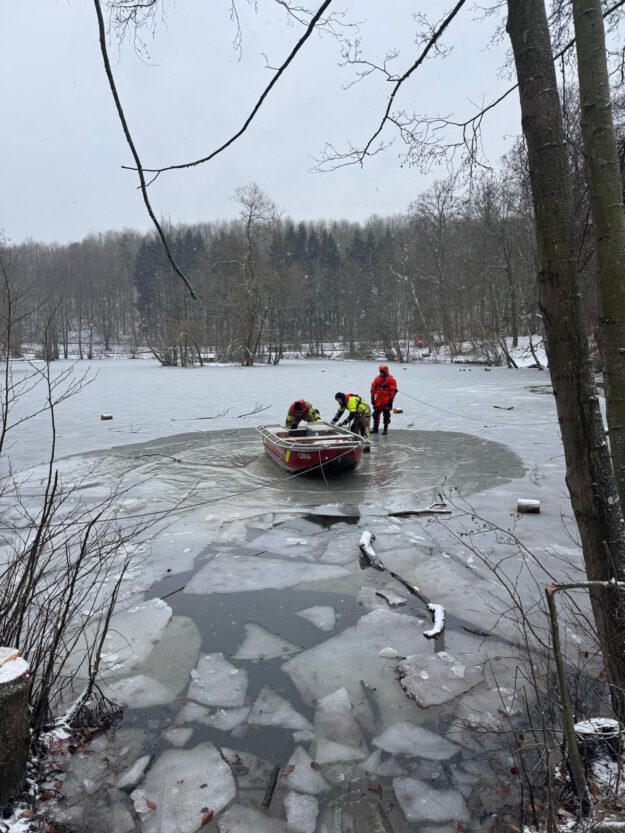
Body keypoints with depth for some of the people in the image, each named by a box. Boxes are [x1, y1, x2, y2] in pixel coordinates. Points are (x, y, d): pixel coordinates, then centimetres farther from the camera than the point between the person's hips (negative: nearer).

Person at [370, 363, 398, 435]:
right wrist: (372, 398, 8)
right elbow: (373, 389, 11)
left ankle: (385, 429, 11)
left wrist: (391, 400, -12)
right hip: (378, 401, 5)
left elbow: (393, 391, -9)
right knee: (376, 414, 8)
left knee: (386, 416, 2)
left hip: (386, 401, -5)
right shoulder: (377, 379, 8)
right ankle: (375, 429, 18)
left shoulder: (391, 379, -7)